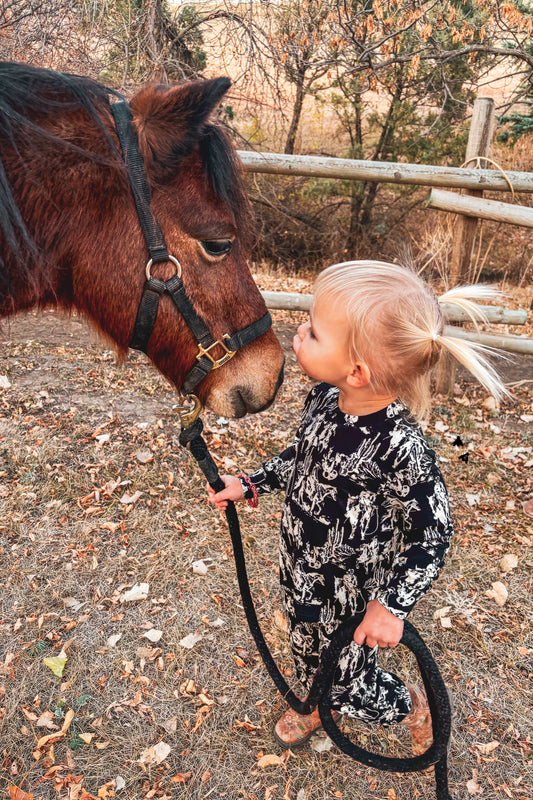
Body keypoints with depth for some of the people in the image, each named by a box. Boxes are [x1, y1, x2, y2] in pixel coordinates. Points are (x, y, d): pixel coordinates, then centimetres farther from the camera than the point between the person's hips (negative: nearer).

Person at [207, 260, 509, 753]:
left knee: (349, 687, 18)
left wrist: (392, 606, -24)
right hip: (300, 573, 6)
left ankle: (414, 706, 50)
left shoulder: (399, 447, -35)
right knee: (306, 653, 30)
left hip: (350, 600, -6)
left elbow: (432, 535, -22)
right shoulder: (325, 399, -14)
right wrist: (251, 485, 2)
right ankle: (313, 707, 63)